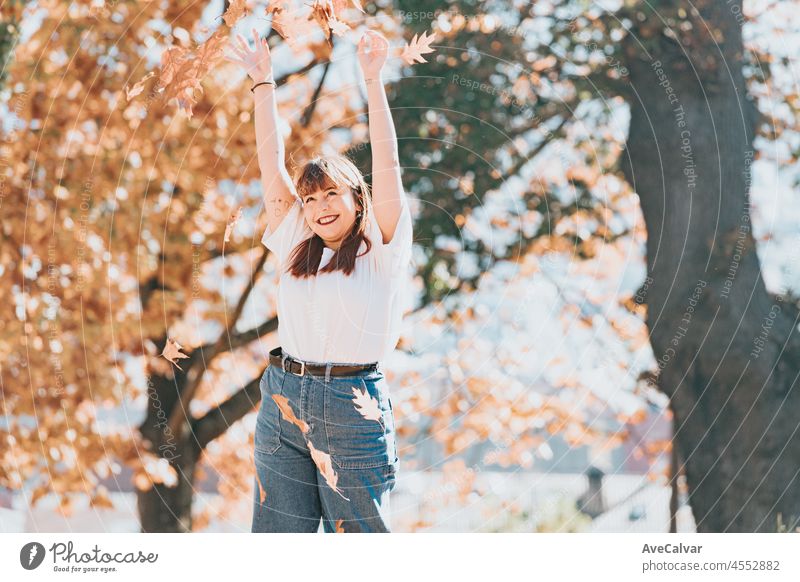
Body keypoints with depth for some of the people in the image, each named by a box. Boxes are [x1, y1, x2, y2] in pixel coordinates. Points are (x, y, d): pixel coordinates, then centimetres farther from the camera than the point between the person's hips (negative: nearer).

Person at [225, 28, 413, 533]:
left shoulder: (380, 251, -1)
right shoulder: (296, 248, 11)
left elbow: (387, 165, -8)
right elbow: (272, 164, 12)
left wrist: (373, 80, -12)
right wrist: (263, 83, 11)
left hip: (353, 407, -4)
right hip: (283, 400, 5)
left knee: (357, 531, 3)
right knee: (276, 532, 6)